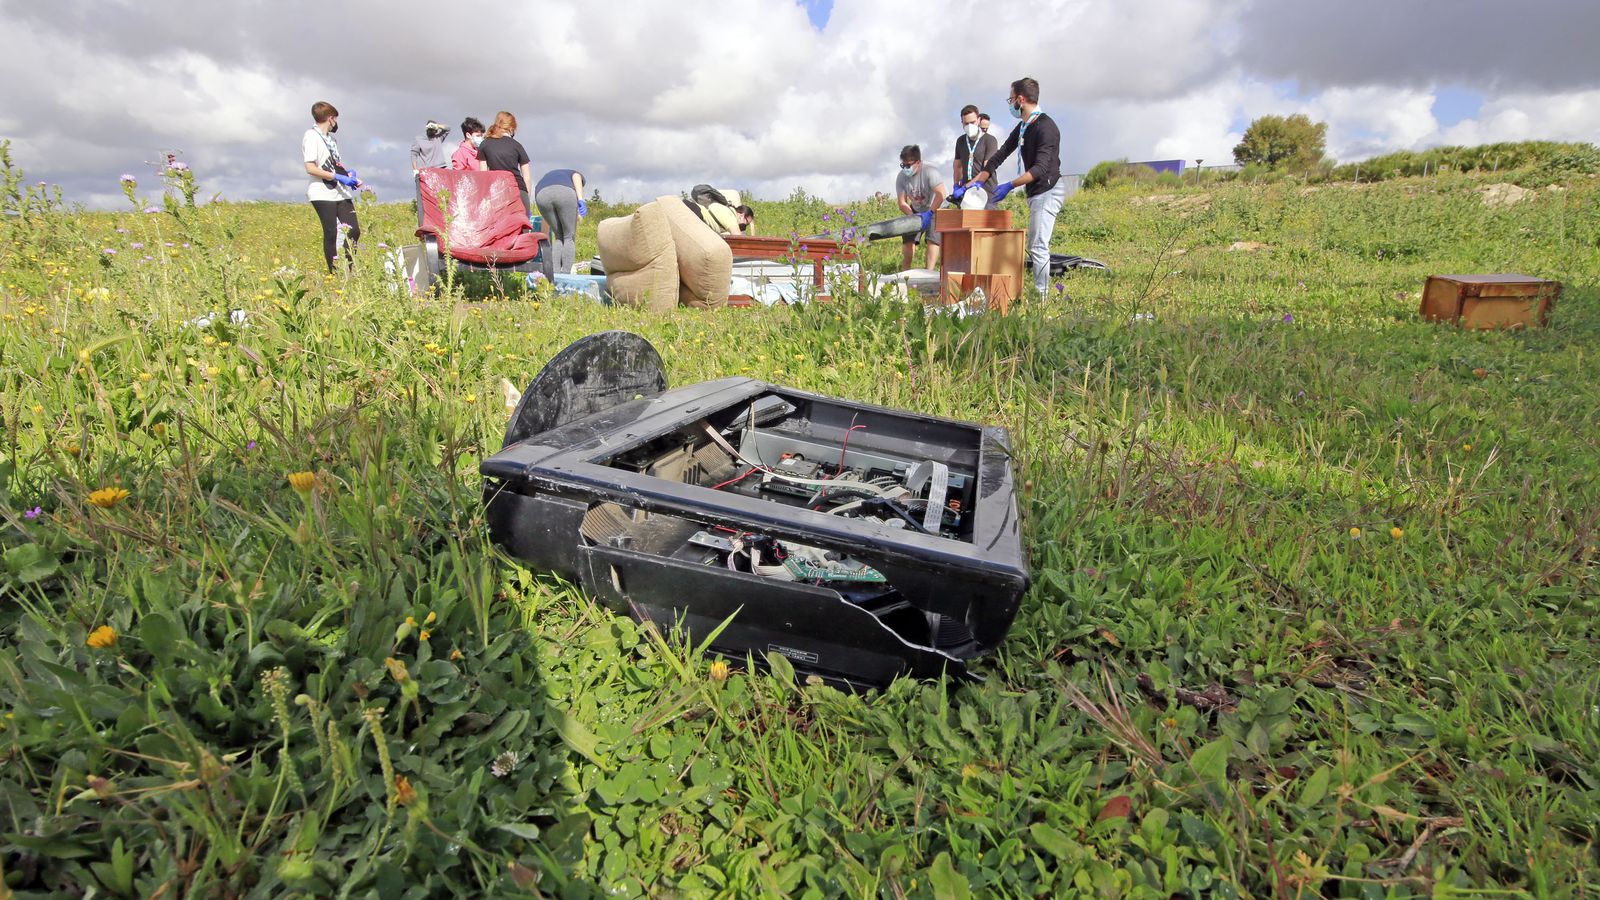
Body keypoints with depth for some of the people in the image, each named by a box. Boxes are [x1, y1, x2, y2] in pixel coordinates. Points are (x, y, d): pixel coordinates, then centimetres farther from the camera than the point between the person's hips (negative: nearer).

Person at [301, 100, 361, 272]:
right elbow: (310, 168, -15)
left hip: (341, 193, 8)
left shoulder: (330, 138, 17)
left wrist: (347, 172, 9)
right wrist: (339, 177, -18)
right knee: (331, 234, -5)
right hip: (323, 195, -8)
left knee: (354, 231, 2)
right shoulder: (311, 137, -7)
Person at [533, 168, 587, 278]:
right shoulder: (576, 174, 38)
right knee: (569, 238, 12)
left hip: (542, 195, 3)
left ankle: (555, 275, 9)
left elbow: (545, 223, 42)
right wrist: (580, 199, -8)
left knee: (559, 237, 20)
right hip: (565, 193, -3)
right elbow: (576, 177, 7)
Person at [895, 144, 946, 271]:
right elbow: (902, 203, -13)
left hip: (934, 210, -4)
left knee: (933, 239, -19)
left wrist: (929, 213, -39)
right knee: (908, 240, -6)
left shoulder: (928, 172, -28)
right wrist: (913, 216, -29)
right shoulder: (901, 177, -14)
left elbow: (941, 194, -36)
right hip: (915, 211, 4)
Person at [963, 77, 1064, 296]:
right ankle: (1040, 292, 15)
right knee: (1035, 246, 10)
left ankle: (1042, 295, -9)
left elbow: (1041, 168, -23)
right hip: (1035, 192, 9)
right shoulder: (1022, 128, 14)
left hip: (1048, 191, -9)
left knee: (1038, 246, -12)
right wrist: (975, 182, 9)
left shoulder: (1046, 127, -15)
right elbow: (999, 155, 17)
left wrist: (1010, 185, -29)